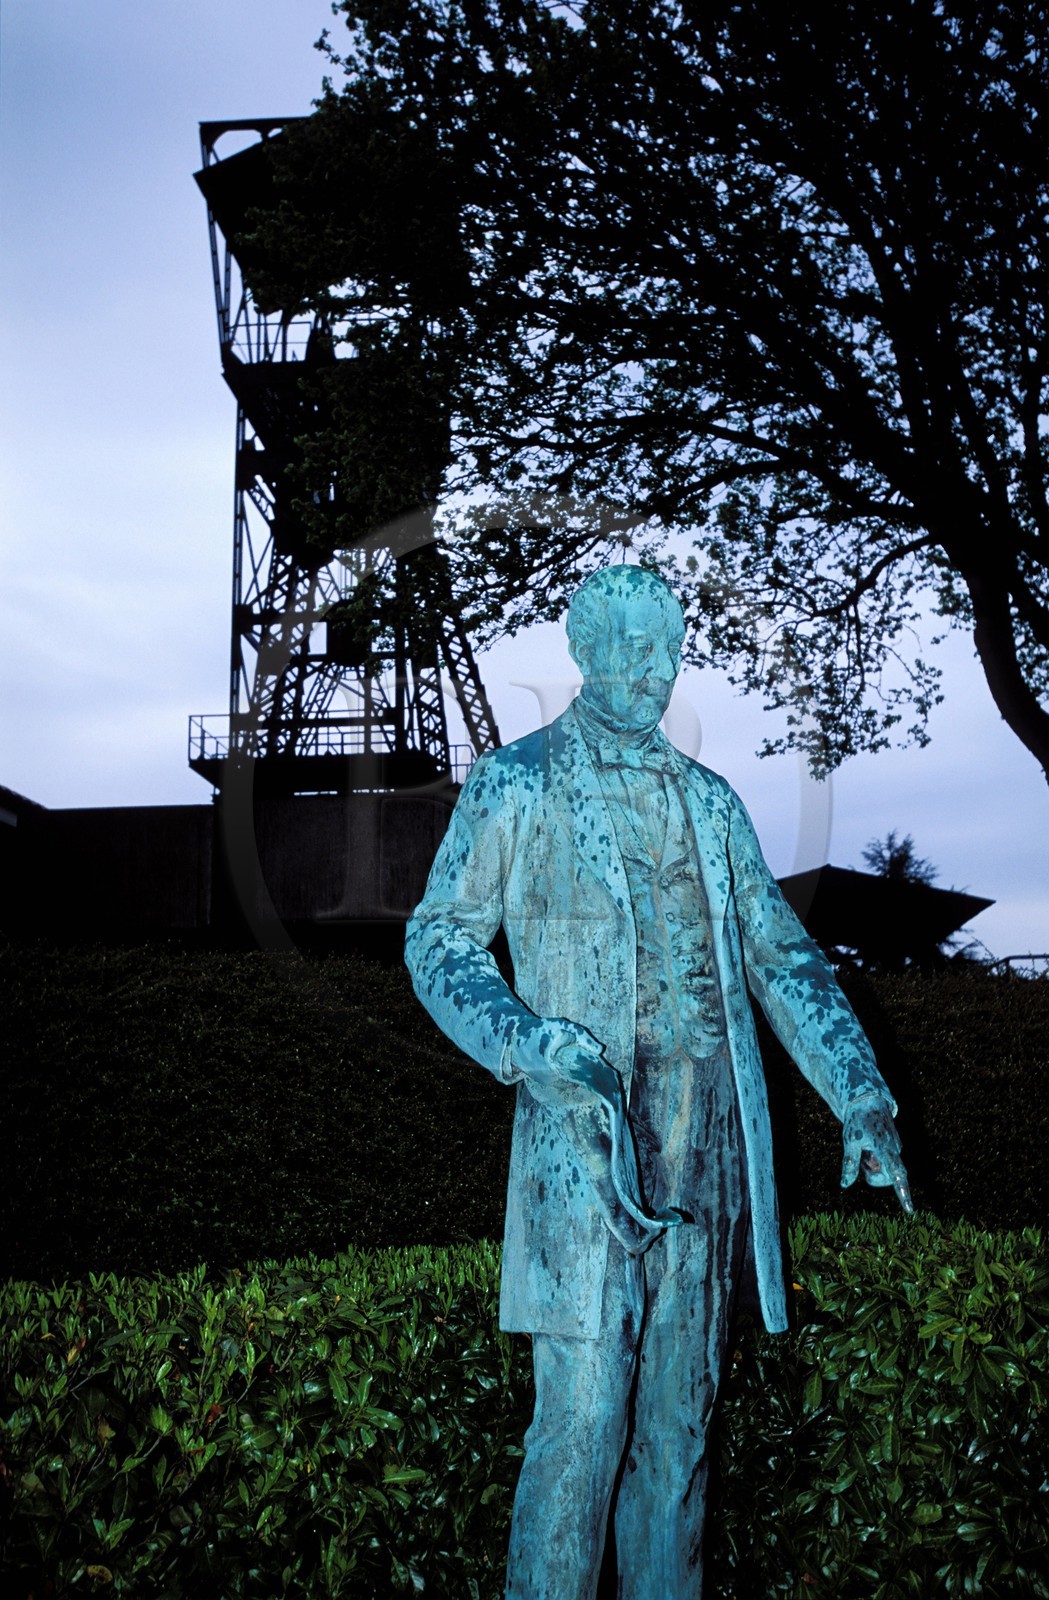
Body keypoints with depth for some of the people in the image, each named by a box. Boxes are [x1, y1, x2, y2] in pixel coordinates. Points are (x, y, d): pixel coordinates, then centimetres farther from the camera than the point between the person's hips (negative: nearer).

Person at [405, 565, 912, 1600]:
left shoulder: (709, 801, 16)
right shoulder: (514, 784, 2)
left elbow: (780, 953, 15)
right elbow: (439, 941, -1)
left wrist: (861, 1097, 5)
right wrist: (542, 1048, -17)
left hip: (706, 1154, 5)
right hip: (587, 1148, -4)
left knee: (680, 1416, 11)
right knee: (583, 1419, -5)